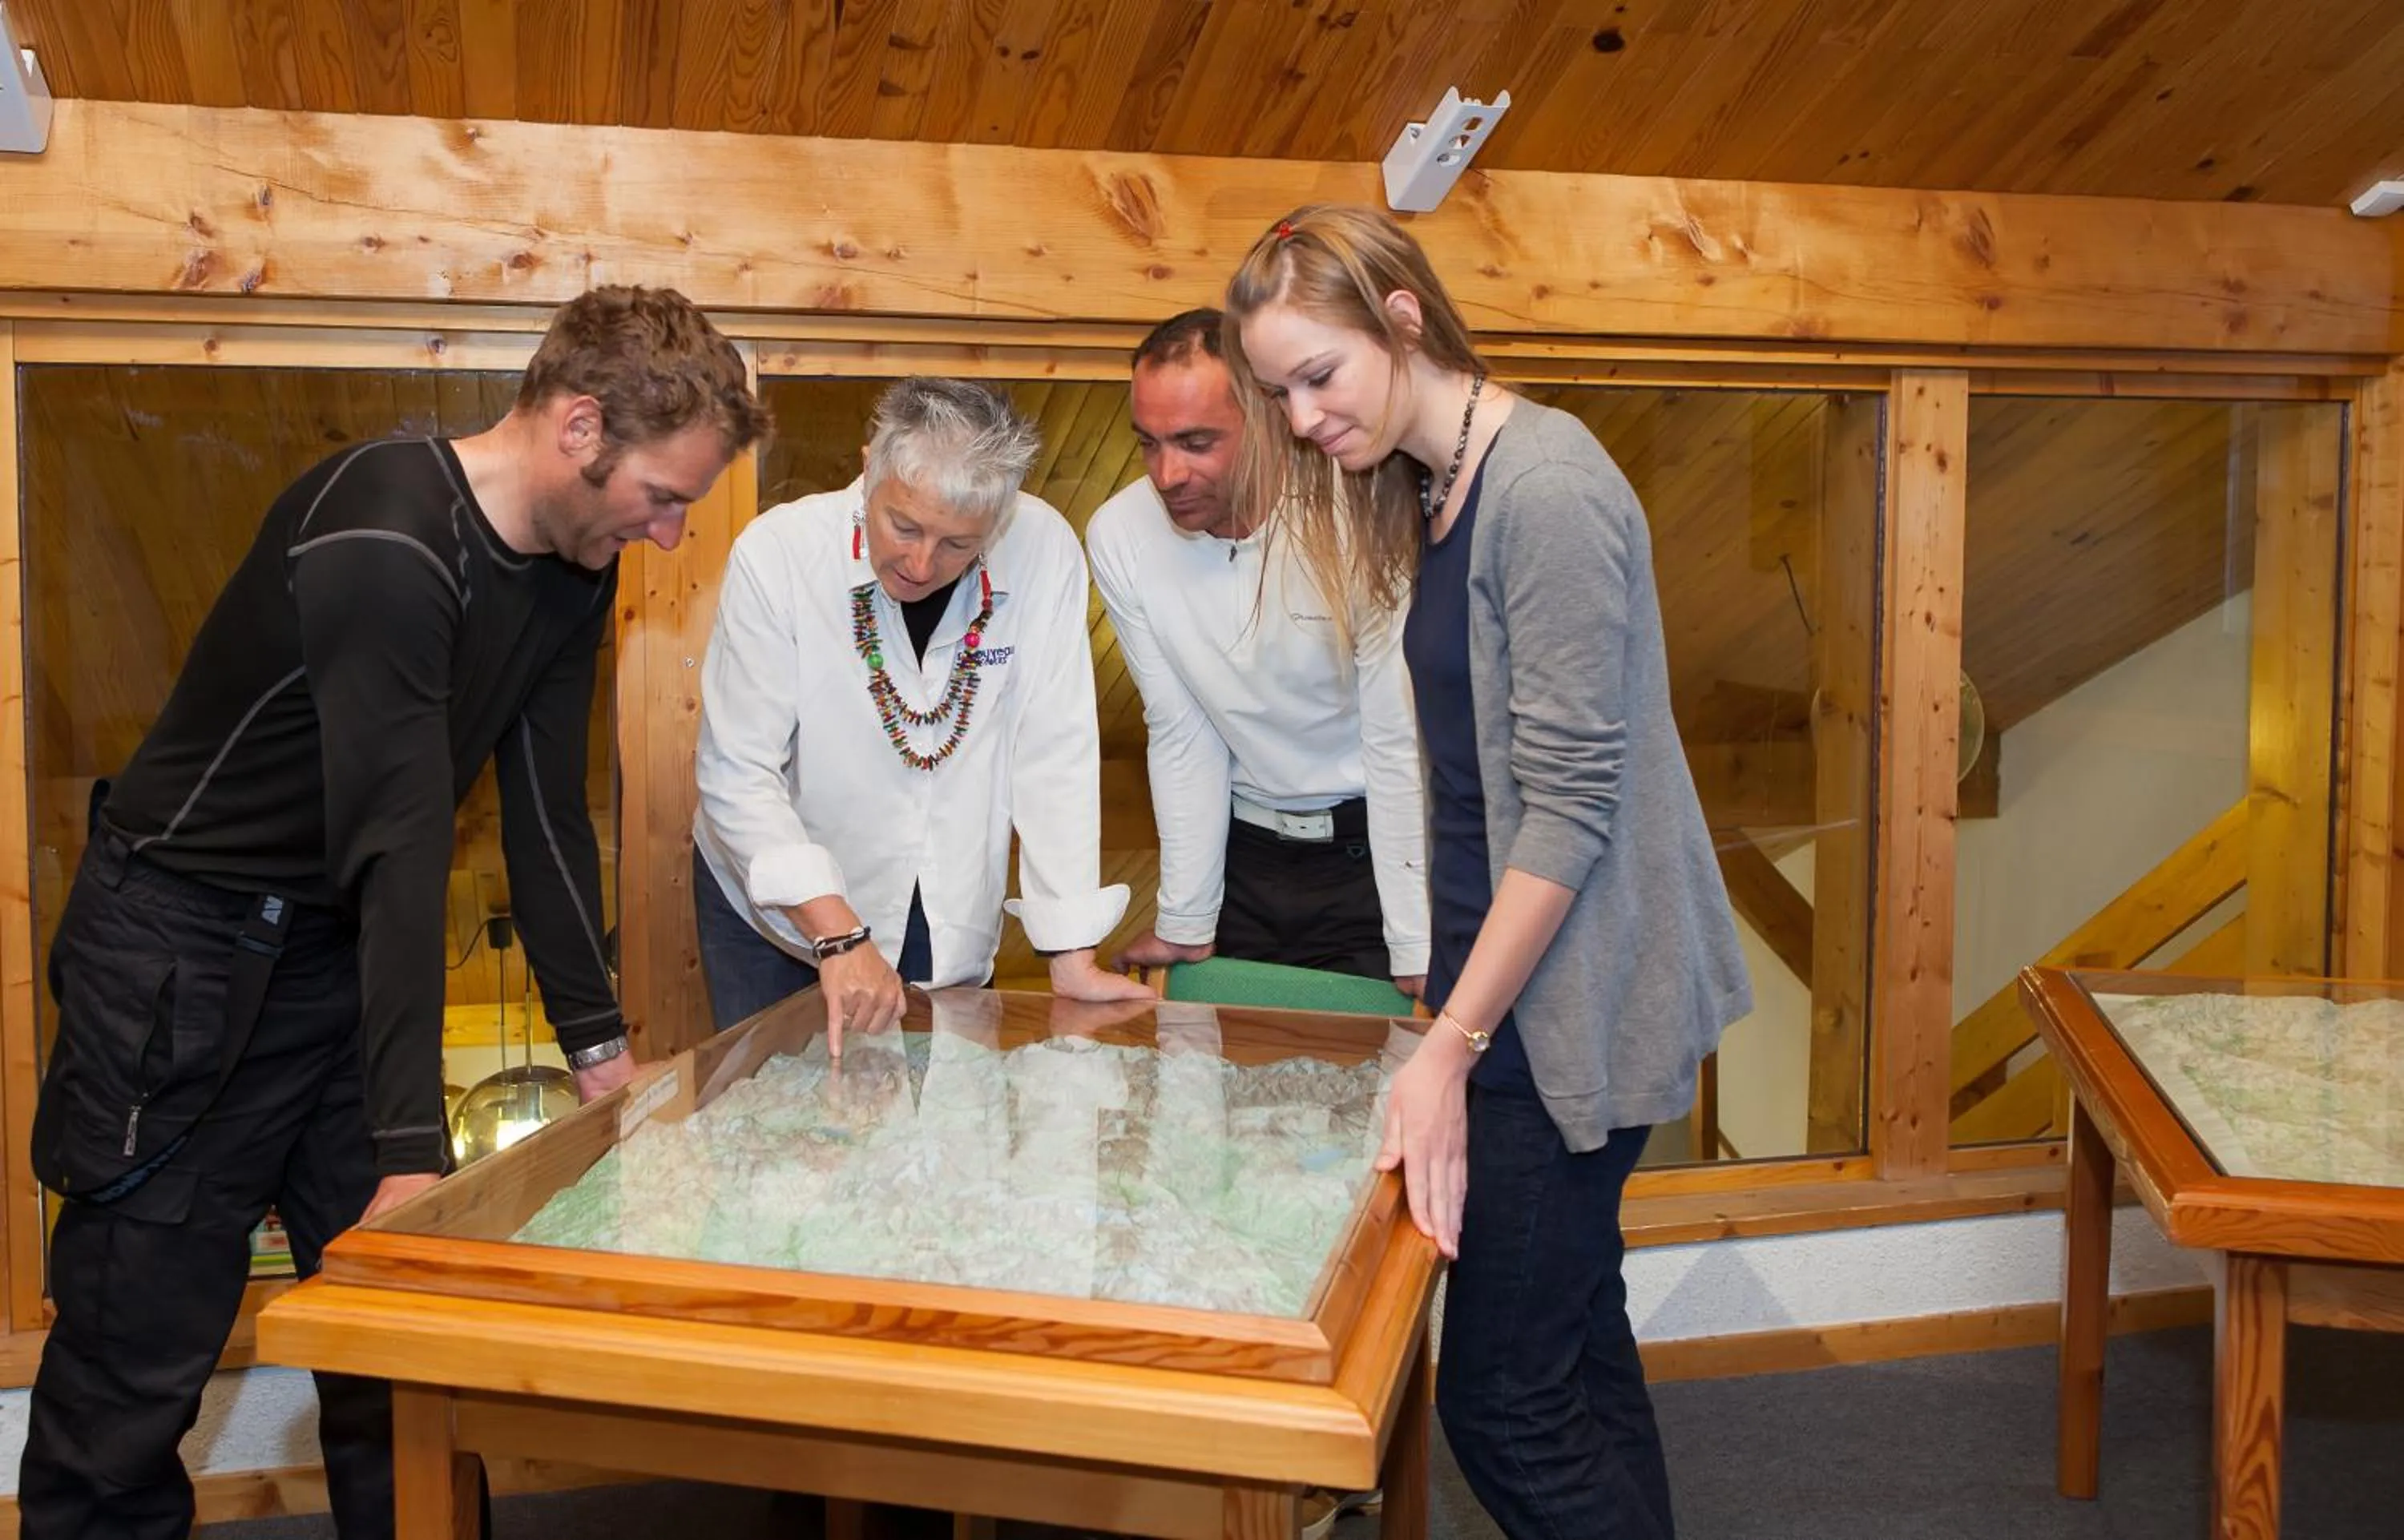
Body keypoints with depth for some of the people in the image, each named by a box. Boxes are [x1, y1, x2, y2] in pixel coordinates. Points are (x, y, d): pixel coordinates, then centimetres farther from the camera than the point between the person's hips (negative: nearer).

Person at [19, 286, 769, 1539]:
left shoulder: (571, 566, -1)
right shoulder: (382, 540, -27)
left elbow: (545, 808, 5)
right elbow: (399, 842, -32)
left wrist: (597, 1043, 5)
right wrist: (415, 1146, -32)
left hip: (339, 948, 8)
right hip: (180, 950, -8)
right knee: (139, 1353, -1)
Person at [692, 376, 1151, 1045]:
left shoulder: (1045, 552, -18)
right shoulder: (776, 554, -21)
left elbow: (1055, 759, -13)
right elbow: (737, 775, -21)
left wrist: (1072, 959, -12)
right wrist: (839, 935, -30)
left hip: (948, 925, 1)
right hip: (774, 910, -1)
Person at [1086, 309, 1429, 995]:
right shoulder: (1119, 535, -11)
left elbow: (1398, 747, -19)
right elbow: (1180, 734, -2)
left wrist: (1417, 963, -18)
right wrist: (1185, 927, -1)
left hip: (1370, 847, -3)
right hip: (1243, 846, 3)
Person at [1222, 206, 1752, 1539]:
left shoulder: (1545, 487, -17)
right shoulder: (1430, 492, 11)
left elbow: (1571, 802, -21)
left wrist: (1451, 1046, -22)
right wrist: (1444, 987, 8)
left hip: (1564, 1003, -9)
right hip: (1507, 975, 9)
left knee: (1505, 1399, -3)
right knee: (1573, 1356, 18)